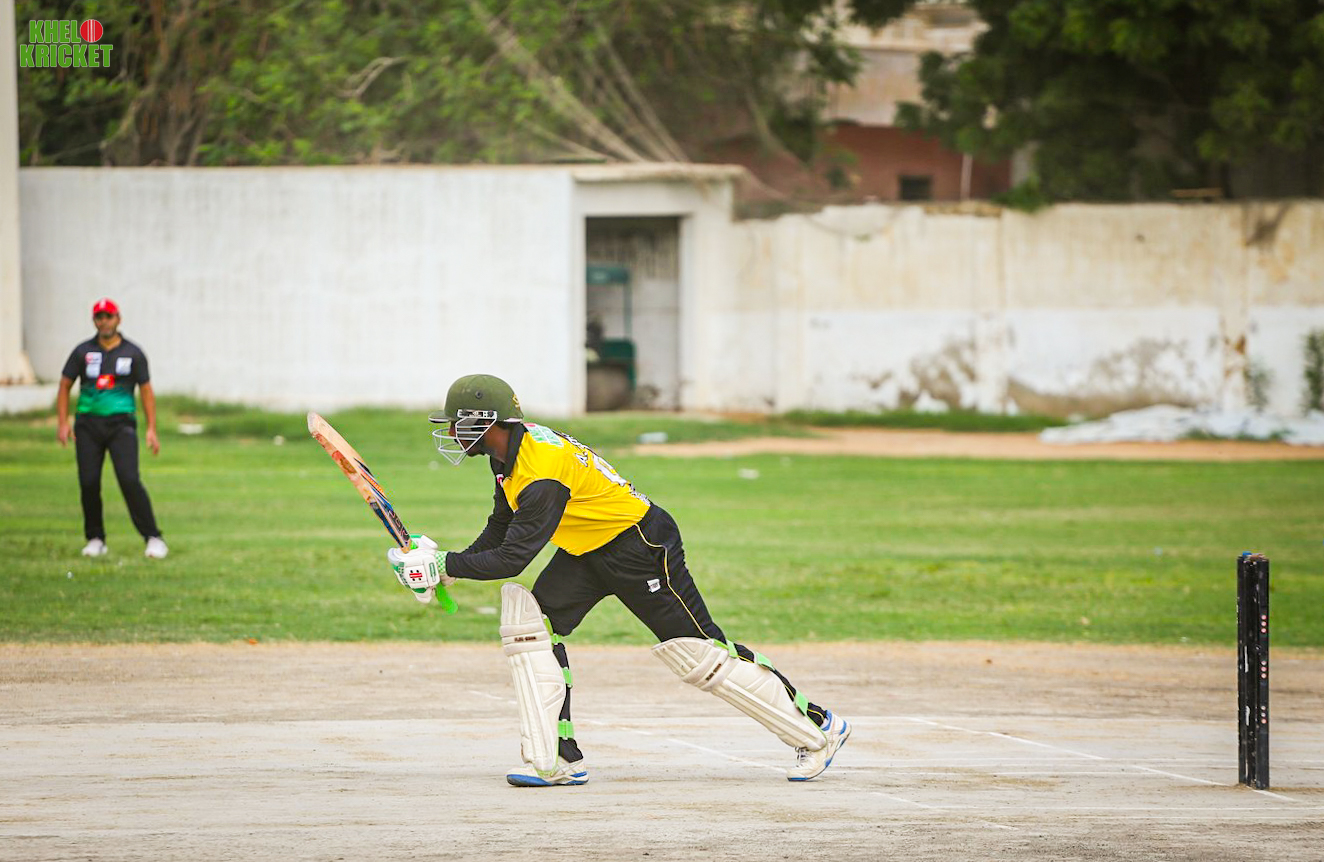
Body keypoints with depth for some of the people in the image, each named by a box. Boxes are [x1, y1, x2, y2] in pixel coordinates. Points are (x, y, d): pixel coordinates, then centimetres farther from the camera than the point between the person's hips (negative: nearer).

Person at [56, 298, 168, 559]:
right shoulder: (83, 351, 8)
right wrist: (63, 423, -1)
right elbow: (65, 386, 11)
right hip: (88, 424, 2)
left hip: (121, 423, -2)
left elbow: (146, 391, 7)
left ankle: (153, 538, -12)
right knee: (89, 482, -5)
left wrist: (152, 429, -2)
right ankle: (95, 539, 11)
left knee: (129, 479, -15)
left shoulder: (133, 353, 6)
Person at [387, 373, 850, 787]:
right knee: (529, 616, -5)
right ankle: (557, 758, -6)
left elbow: (513, 558, -31)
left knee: (699, 652, -5)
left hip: (643, 549, -10)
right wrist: (446, 569, -2)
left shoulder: (542, 472, -31)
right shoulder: (512, 450, 0)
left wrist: (444, 564, -24)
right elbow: (501, 528, 10)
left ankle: (818, 728, 8)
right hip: (587, 553, 10)